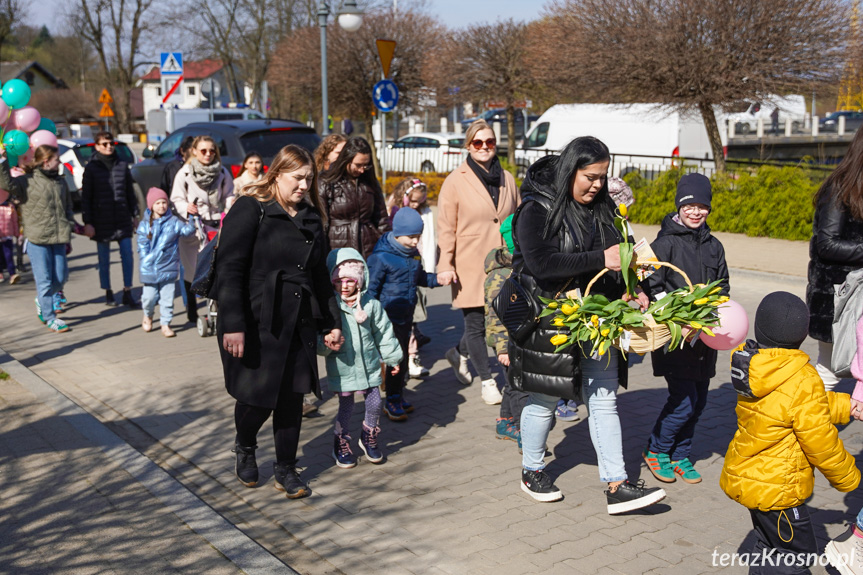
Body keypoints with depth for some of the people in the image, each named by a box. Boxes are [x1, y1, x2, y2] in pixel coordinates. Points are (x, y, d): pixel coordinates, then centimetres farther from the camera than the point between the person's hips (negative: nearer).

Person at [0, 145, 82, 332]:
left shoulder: (60, 182, 14)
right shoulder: (27, 182, -4)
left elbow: (67, 206, 24)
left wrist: (71, 223, 10)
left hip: (58, 238, 6)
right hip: (37, 239, -6)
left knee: (60, 277, 8)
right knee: (44, 279, -2)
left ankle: (42, 301, 35)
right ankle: (50, 318, 7)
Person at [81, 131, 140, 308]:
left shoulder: (122, 165, 7)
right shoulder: (92, 168, -1)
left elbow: (130, 192, 14)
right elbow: (85, 197, -2)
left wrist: (135, 214, 11)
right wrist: (87, 222, -7)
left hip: (123, 220, 2)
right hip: (102, 222, -2)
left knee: (128, 255, -1)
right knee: (104, 259, 6)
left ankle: (127, 293, 6)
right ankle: (108, 293, 18)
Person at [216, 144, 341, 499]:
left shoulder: (311, 218, 12)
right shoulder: (250, 210, -8)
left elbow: (320, 276, 19)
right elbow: (229, 269, -14)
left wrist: (331, 322, 14)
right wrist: (232, 325, -20)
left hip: (298, 323, 5)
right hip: (257, 323, -5)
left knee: (292, 396, 7)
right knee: (259, 397, 1)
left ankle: (286, 469, 22)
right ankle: (245, 448, 33)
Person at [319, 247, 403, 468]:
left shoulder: (371, 305, -3)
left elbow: (384, 333, 7)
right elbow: (319, 338, -7)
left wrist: (392, 357, 11)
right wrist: (325, 344, -29)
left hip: (369, 365, 3)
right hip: (341, 368, -2)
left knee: (374, 404, 7)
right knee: (346, 407, 6)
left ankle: (369, 437, 32)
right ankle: (341, 444, 28)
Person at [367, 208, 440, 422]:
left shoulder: (412, 254, 7)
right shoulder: (381, 257, -15)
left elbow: (419, 277, 22)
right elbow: (371, 287, -12)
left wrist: (437, 279, 5)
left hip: (406, 315, 7)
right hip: (389, 316, -7)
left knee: (403, 356, 15)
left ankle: (398, 395, 29)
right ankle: (392, 400, 11)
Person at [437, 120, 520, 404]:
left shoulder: (507, 179, 10)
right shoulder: (456, 181, -4)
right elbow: (446, 228, -5)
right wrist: (445, 265, -11)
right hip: (469, 266, -4)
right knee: (476, 324, 2)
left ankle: (459, 354, 36)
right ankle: (487, 381, 18)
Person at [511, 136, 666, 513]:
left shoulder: (600, 209, 8)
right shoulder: (537, 210, -13)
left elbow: (615, 258, 15)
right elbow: (541, 263, -25)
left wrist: (629, 292, -4)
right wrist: (600, 259, -26)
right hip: (550, 320, -6)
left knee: (604, 400, 7)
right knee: (545, 400, 8)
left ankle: (617, 487, 12)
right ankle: (532, 471, 29)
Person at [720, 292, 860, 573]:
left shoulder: (753, 367, -2)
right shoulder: (802, 380, -26)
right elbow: (821, 443, -18)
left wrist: (846, 405, 5)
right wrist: (848, 478, -1)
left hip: (745, 475, 8)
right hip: (776, 489, -8)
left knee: (768, 546, 25)